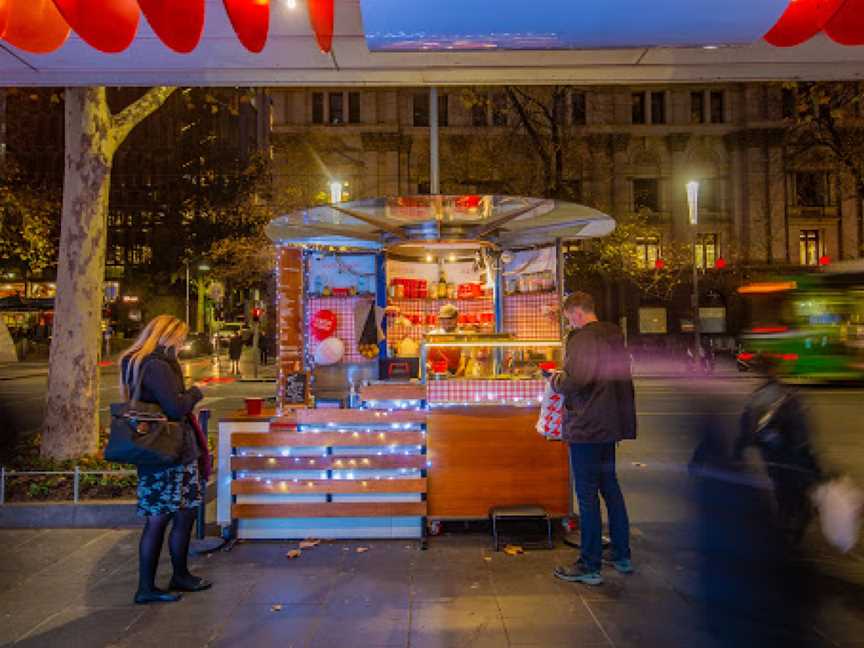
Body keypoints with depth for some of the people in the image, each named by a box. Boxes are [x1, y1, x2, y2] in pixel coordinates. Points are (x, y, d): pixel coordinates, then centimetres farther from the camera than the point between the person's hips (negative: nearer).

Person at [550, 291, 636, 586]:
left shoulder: (581, 339, -16)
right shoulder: (615, 335, 12)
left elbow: (574, 382, -25)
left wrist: (556, 381, -5)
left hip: (586, 427, -9)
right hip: (612, 425, 9)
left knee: (587, 495, -1)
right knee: (611, 488, 19)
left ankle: (590, 567, 8)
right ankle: (622, 556, 29)